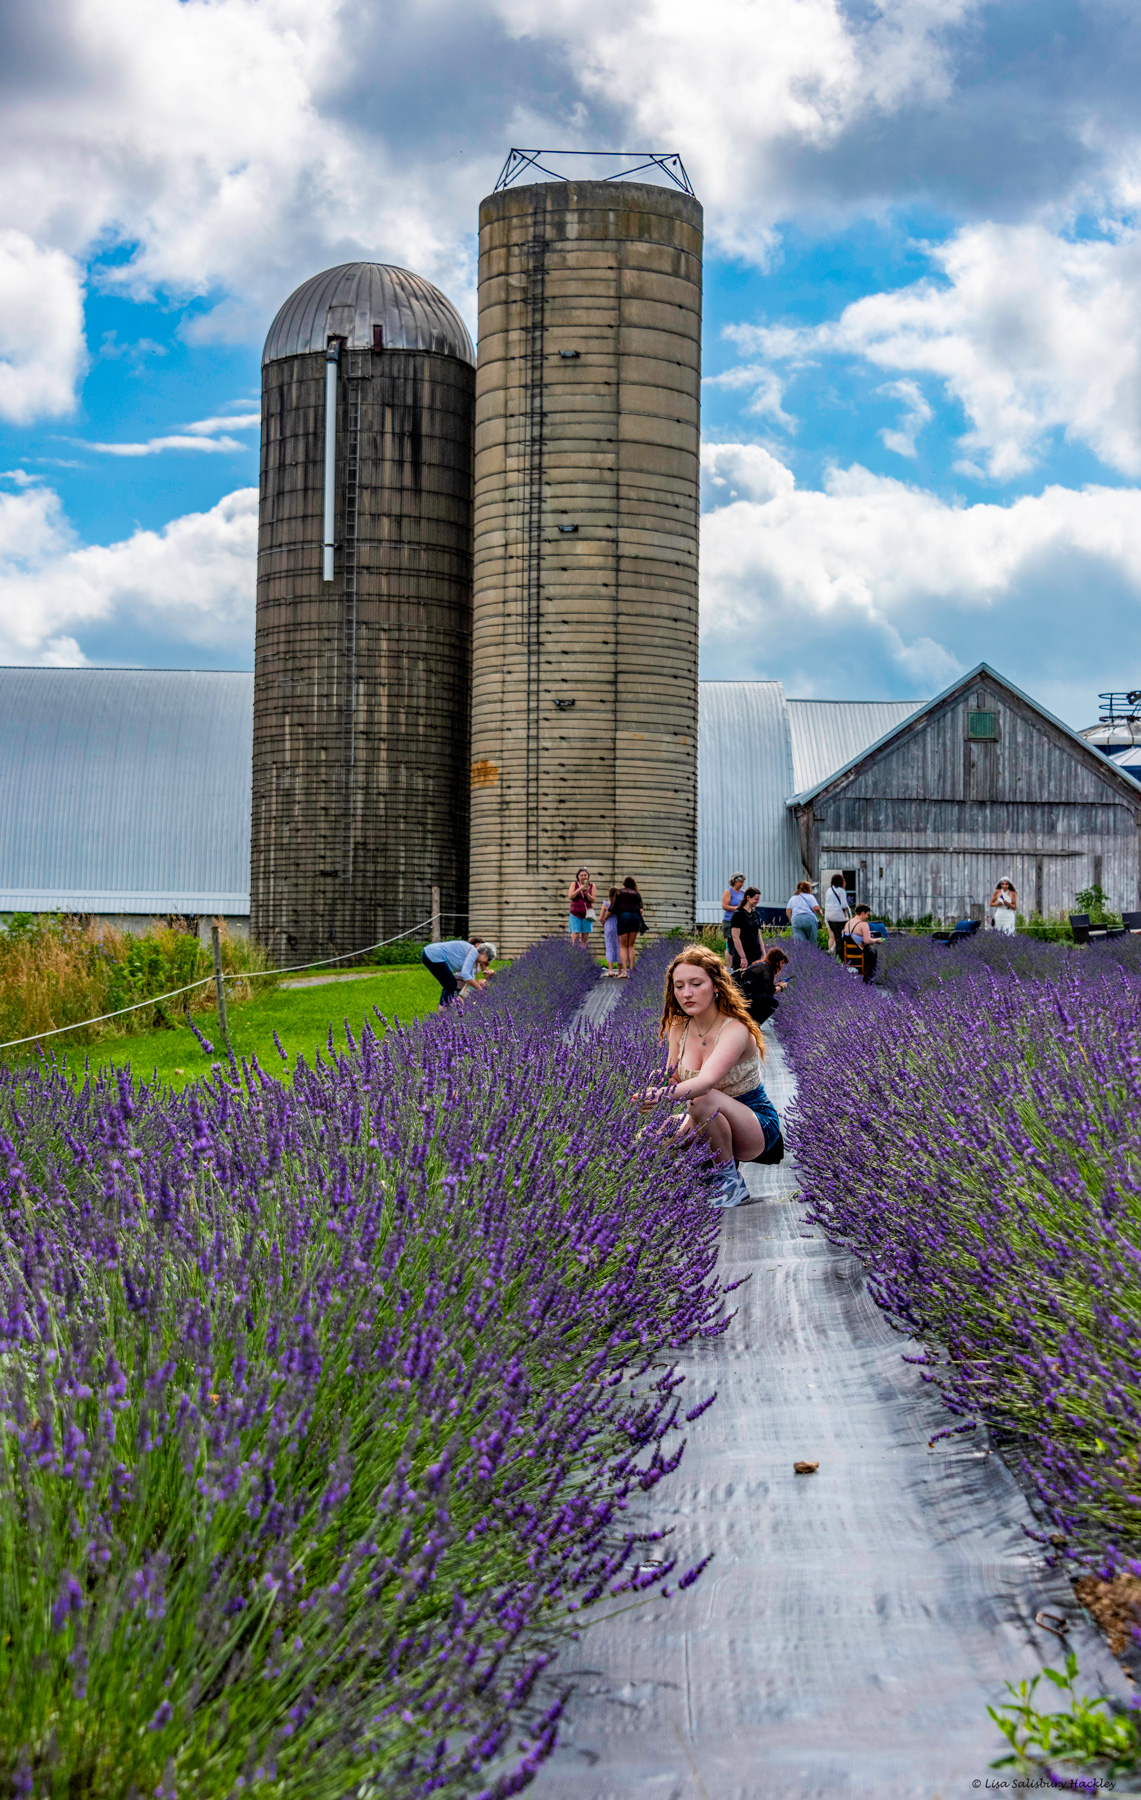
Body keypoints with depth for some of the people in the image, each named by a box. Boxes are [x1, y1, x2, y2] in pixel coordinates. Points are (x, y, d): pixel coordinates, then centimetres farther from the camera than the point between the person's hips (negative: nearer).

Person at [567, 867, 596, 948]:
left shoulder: (591, 886, 5)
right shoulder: (574, 884, 4)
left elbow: (593, 900, 1)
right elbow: (570, 897, -5)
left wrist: (587, 893, -16)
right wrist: (579, 889, -16)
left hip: (586, 913, 1)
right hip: (575, 914, -1)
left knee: (585, 936, -2)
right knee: (575, 936, -10)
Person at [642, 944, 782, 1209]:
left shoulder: (735, 1030, -25)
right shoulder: (679, 1028, -2)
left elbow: (706, 1081, -42)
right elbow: (673, 1082, -4)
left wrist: (663, 1096, -60)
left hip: (758, 1128, -6)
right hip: (713, 1124, 6)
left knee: (705, 1100, -37)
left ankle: (732, 1183, -15)